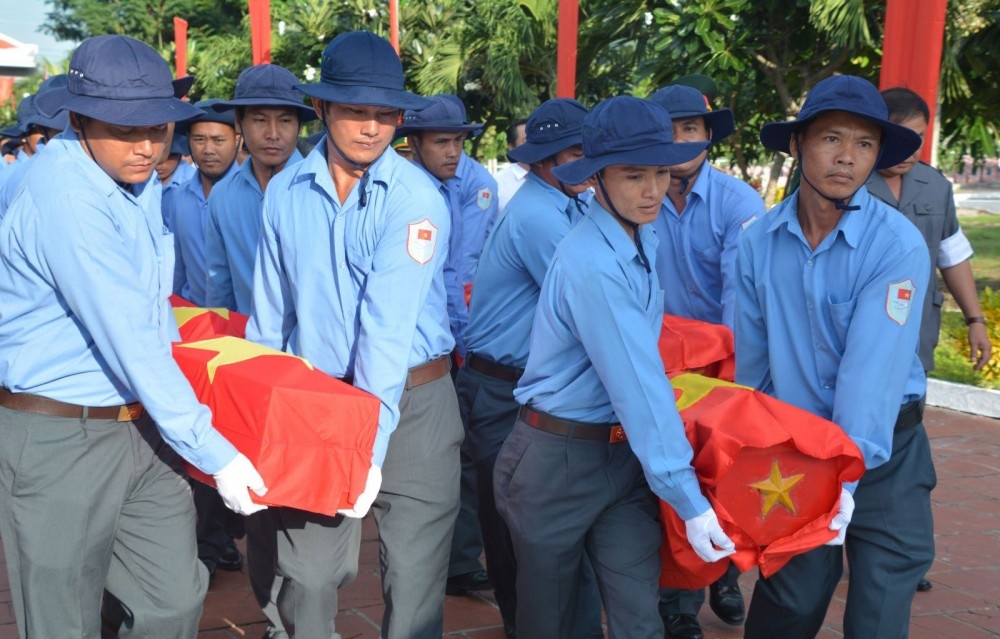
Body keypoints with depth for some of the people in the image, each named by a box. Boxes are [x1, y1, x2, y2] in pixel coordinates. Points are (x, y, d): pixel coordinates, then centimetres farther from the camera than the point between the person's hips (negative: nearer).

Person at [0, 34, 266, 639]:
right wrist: (211, 451, -23)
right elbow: (129, 341, -25)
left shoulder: (140, 180, 5)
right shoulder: (63, 196, -22)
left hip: (142, 424, 8)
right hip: (58, 437, -8)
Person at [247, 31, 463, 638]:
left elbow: (388, 326, -21)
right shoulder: (286, 190, 0)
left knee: (415, 577, 4)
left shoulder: (415, 199, -13)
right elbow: (270, 310, 8)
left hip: (410, 400, -3)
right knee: (309, 577, 8)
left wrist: (370, 444, -25)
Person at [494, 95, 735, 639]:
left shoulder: (640, 239, 2)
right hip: (557, 463, -7)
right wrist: (688, 499, -23)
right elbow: (637, 387, -26)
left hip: (624, 456, 7)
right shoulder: (591, 264, -25)